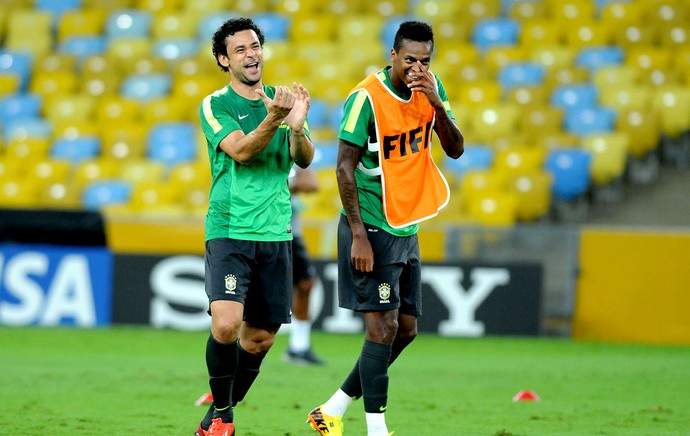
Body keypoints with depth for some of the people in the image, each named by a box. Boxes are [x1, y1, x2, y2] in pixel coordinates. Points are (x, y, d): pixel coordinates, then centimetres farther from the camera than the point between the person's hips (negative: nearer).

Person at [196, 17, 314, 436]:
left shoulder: (284, 99, 11)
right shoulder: (215, 105, -1)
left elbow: (305, 159, -1)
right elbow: (241, 151, -17)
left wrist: (297, 126, -23)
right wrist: (272, 119, -34)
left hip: (276, 233, 4)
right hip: (229, 231, -4)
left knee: (260, 337, 7)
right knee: (226, 324, -21)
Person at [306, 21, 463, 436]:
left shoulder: (430, 87, 4)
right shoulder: (367, 97, -16)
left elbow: (456, 149, -1)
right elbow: (345, 168, -16)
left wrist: (435, 103, -17)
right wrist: (358, 235, -20)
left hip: (406, 229, 8)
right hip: (373, 229, -8)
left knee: (406, 330, 10)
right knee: (383, 326, -11)